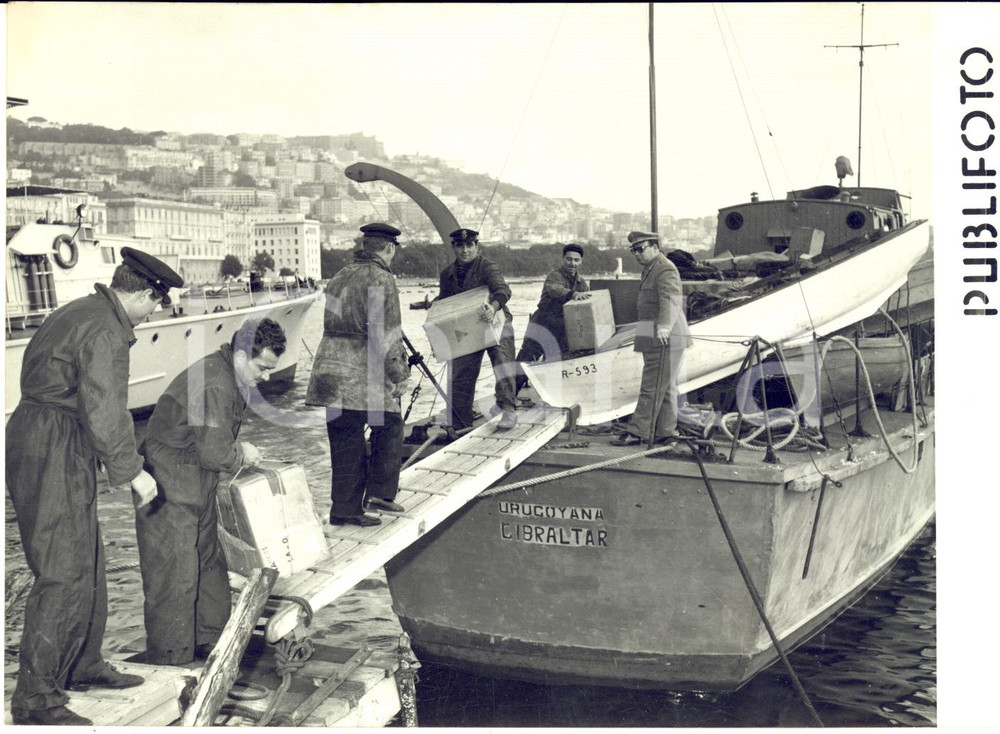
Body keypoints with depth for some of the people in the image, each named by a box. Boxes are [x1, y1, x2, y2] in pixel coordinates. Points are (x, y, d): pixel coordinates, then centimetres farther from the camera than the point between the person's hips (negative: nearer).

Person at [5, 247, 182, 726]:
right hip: (53, 456, -11)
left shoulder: (79, 313, 16)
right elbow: (104, 411, -22)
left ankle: (83, 666, 31)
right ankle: (33, 697, -2)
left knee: (87, 562, 19)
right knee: (64, 573, -8)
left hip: (38, 446, 11)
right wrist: (131, 470, -12)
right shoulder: (106, 331, -17)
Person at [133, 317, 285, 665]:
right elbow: (215, 453, -27)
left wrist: (237, 448, 3)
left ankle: (211, 639, 31)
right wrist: (242, 455, -9)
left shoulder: (229, 377, 8)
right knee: (174, 578, -4)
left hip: (197, 492, 11)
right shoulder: (214, 386, -25)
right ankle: (168, 663, 6)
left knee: (209, 563, 18)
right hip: (169, 493, -11)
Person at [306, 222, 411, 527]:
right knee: (389, 427, 12)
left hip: (330, 371, 7)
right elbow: (387, 336, -14)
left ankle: (345, 509, 14)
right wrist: (399, 375, -7)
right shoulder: (381, 280, -9)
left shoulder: (338, 278, 16)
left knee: (344, 442, 11)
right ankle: (380, 493, 8)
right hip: (364, 374, -7)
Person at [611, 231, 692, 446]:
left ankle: (638, 432, -10)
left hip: (665, 339, -11)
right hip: (657, 339, 11)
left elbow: (671, 299, -27)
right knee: (666, 388, 11)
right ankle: (665, 432, 14)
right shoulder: (651, 269, 21)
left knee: (652, 387, -9)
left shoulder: (665, 269, -12)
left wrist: (664, 327, -40)